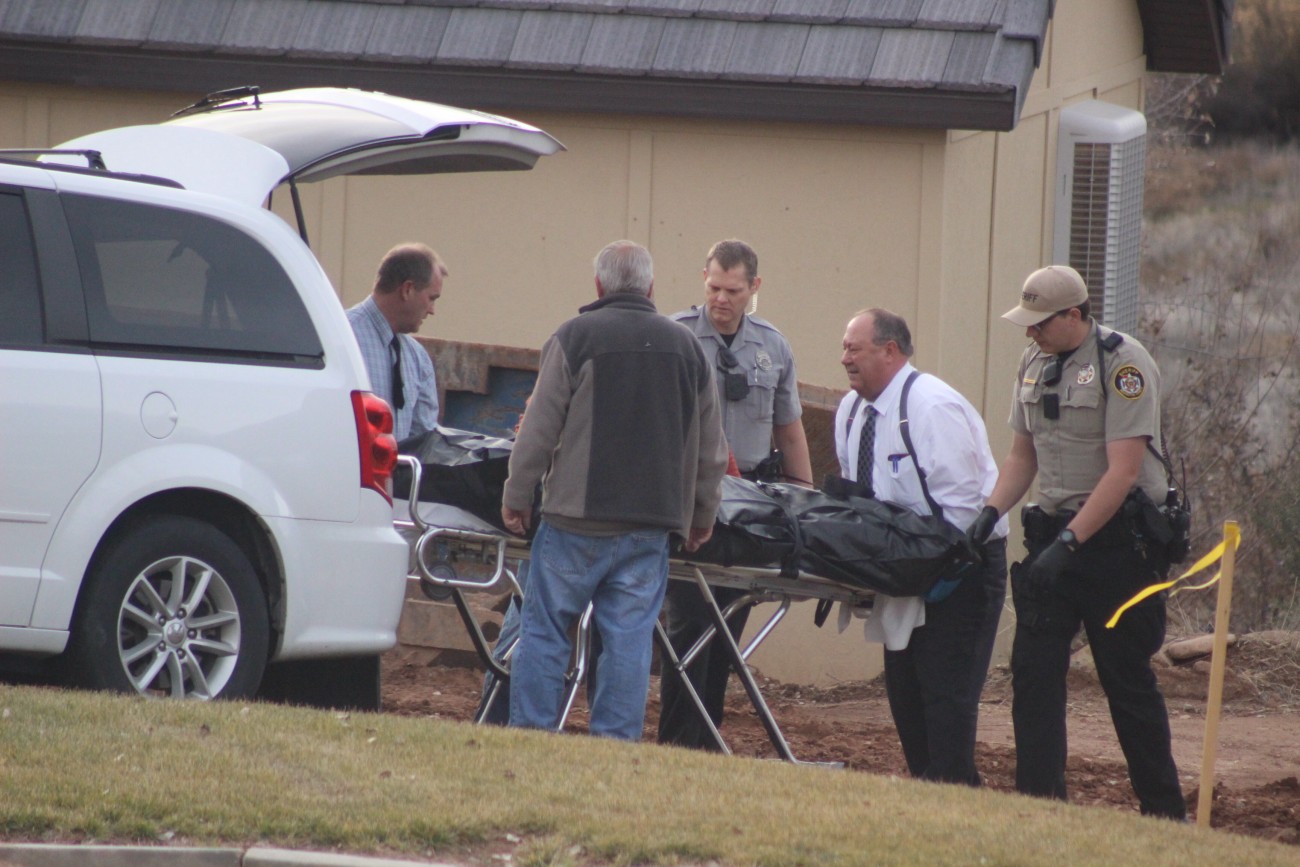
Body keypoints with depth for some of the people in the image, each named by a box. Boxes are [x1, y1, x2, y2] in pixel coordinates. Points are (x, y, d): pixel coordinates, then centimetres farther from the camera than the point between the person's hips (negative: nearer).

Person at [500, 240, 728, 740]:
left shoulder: (575, 337, -3)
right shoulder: (686, 347, 11)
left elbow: (540, 427, -5)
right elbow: (711, 448, 16)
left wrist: (517, 497, 2)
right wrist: (703, 516, 25)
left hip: (578, 516, -3)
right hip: (650, 527, 4)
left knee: (544, 630, 3)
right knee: (629, 638, 5)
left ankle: (531, 736, 1)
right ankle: (617, 741, 3)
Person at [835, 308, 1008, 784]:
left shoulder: (931, 407, -18)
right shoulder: (851, 410, 7)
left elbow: (960, 501, -21)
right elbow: (854, 494, 16)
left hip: (960, 567, -9)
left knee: (947, 689, -11)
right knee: (903, 688, 10)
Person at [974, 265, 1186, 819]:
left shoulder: (1123, 363, -15)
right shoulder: (1034, 364, 8)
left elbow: (1123, 471, -20)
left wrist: (1069, 542, -24)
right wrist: (991, 511, -2)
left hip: (1116, 539, -6)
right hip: (1052, 533, 7)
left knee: (1128, 680, 0)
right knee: (1033, 671, -2)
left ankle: (1165, 814, 10)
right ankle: (1038, 801, 1)